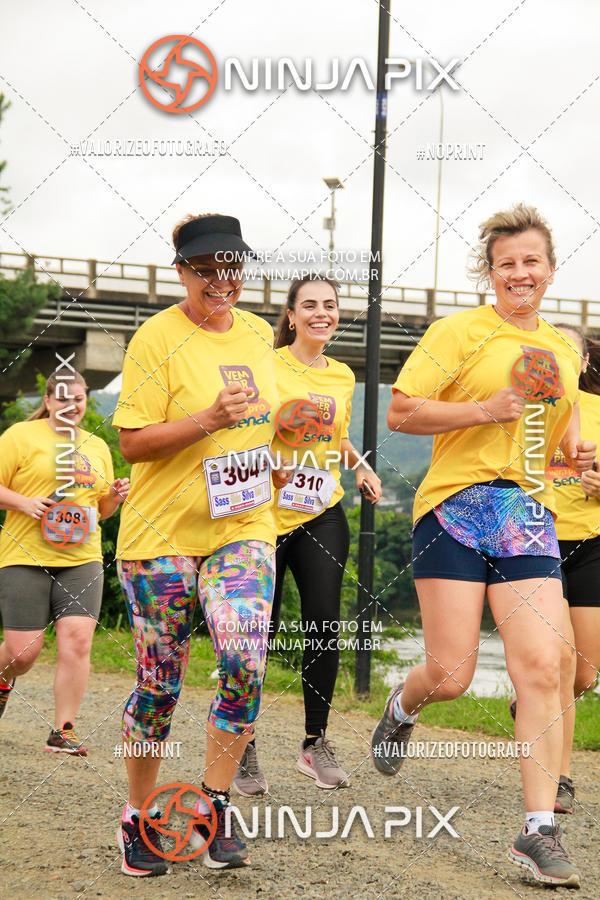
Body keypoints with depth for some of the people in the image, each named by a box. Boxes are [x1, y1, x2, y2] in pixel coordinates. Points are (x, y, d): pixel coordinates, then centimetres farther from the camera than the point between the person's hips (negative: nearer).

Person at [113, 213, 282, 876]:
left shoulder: (259, 334, 11)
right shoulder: (158, 338, -9)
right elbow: (132, 442, -13)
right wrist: (209, 419, -24)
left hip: (244, 527, 4)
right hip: (163, 531, -4)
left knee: (245, 664, -15)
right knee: (159, 684, 3)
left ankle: (213, 806, 0)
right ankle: (139, 815, 21)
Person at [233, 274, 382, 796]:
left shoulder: (343, 377, 12)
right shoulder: (266, 366, -4)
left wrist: (361, 466, 9)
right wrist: (276, 425, -21)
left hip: (322, 515, 4)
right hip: (265, 513, -4)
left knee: (324, 623, -9)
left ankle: (315, 742, 4)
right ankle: (245, 746, 16)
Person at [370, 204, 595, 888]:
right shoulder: (460, 332, -1)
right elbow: (401, 412, -7)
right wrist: (485, 409, -15)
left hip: (529, 517, 4)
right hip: (456, 507, -4)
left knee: (541, 669, -10)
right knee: (450, 677, -4)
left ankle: (539, 832, -6)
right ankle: (402, 706, 34)